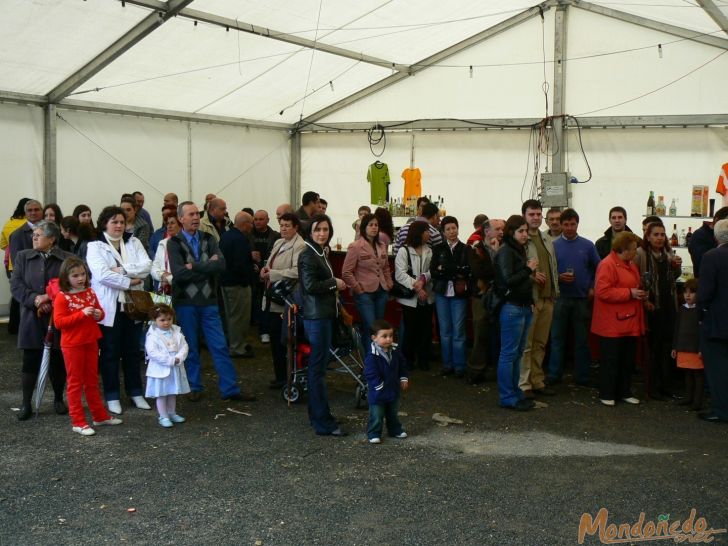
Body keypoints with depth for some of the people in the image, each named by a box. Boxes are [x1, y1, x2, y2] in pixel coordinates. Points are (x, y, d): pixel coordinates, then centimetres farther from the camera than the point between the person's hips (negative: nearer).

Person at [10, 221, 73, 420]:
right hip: (32, 318, 1)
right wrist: (35, 299, -15)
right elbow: (16, 285, 1)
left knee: (58, 361, 8)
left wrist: (51, 299, -15)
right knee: (30, 361, 3)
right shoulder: (23, 257, 7)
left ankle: (59, 399, 24)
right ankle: (26, 403, 11)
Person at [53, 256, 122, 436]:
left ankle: (100, 416, 27)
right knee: (75, 382, 2)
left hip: (91, 342, 6)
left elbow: (99, 311, 18)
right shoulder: (62, 297, -13)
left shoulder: (90, 293, 6)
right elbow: (58, 322, -19)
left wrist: (99, 314, -7)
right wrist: (82, 314, -25)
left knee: (92, 380, 17)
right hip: (72, 345, -6)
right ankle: (78, 422, 7)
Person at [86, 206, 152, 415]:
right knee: (110, 353, 4)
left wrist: (122, 269, -17)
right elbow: (102, 274, -17)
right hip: (109, 307, -3)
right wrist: (129, 282, -15)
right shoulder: (95, 246, -3)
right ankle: (112, 396, 14)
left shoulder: (134, 242, 9)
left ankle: (135, 392, 24)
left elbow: (147, 266, -6)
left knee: (132, 351, 13)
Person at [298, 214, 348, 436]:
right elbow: (310, 285, -23)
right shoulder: (308, 255, -14)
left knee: (317, 366, 15)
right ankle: (323, 423, -4)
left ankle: (316, 415, 24)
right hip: (316, 317, -10)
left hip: (323, 314, 10)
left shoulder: (320, 253, 15)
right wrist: (334, 283, -12)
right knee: (318, 368, -7)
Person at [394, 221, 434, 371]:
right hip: (410, 298, -4)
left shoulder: (429, 251, 9)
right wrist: (416, 287, -21)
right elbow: (400, 274, -13)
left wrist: (423, 279, -21)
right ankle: (408, 360, 16)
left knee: (426, 329, 8)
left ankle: (423, 359, 21)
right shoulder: (404, 251, -5)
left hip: (427, 297, 4)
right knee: (410, 330, 2)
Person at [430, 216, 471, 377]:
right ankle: (447, 364, 15)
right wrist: (456, 273, -12)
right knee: (445, 330, 6)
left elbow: (467, 270, -9)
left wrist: (444, 269, -8)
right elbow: (433, 271, -3)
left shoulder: (465, 249, 2)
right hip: (442, 293, 2)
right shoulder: (438, 249, 6)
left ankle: (459, 366, 6)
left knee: (458, 331, -2)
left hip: (459, 294, -2)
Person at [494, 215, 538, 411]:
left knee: (517, 353, 14)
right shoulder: (506, 252, -11)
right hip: (511, 308, -9)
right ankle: (507, 397, 2)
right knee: (509, 353, -3)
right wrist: (528, 269, -12)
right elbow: (508, 281, -20)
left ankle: (515, 392, 22)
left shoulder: (520, 251, 16)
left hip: (524, 307, 9)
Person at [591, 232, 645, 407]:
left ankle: (624, 392, 23)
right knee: (610, 360, 0)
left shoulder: (630, 266, 15)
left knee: (628, 360, 13)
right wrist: (630, 293, -21)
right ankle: (606, 394, 10)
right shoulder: (607, 265, -14)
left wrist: (640, 294, 7)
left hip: (630, 323, 9)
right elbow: (603, 292, -23)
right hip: (612, 325, -9)